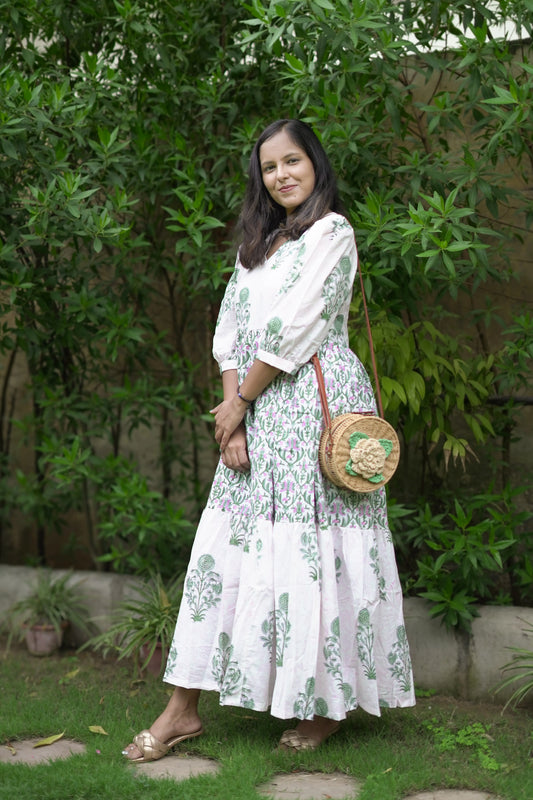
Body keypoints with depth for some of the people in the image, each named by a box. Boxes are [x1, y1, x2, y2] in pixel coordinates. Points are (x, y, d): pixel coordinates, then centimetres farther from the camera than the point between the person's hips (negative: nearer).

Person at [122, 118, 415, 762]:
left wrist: (239, 401, -5)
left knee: (314, 552, -4)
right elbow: (230, 332, 11)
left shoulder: (331, 231, -3)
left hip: (317, 401, -7)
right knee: (228, 547, 2)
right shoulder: (259, 244, 21)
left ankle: (327, 704, 11)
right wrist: (232, 414, -3)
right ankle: (183, 709, 5)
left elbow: (293, 332, -11)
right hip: (258, 412, 7)